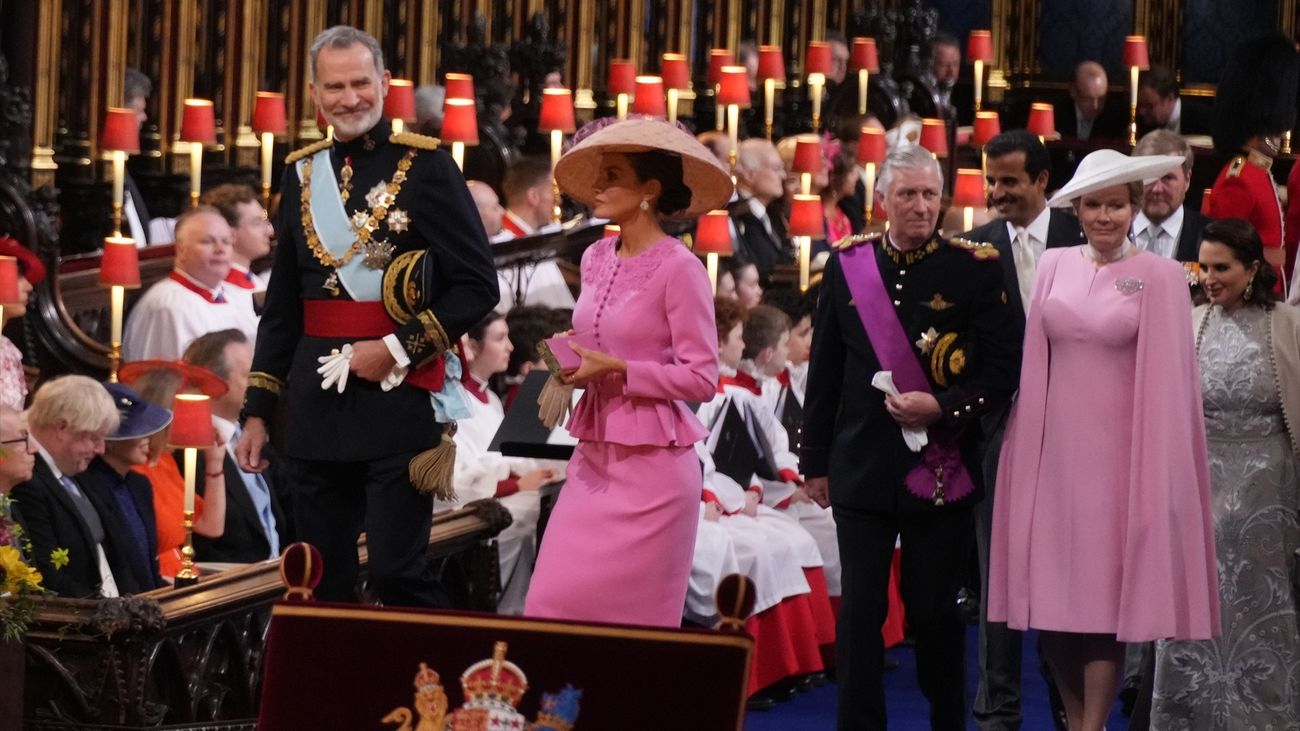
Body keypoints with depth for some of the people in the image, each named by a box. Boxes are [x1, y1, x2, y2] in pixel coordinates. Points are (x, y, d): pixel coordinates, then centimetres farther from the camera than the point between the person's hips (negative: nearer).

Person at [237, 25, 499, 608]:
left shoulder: (425, 166, -3)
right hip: (316, 404, 5)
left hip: (398, 401, -5)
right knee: (320, 582, 7)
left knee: (395, 573, -9)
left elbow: (478, 285, -6)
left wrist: (401, 348, -14)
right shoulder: (303, 174, 12)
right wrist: (257, 410, 14)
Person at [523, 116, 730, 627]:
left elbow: (702, 378, -12)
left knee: (628, 615, -2)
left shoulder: (677, 268, -11)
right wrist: (572, 369, 2)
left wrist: (615, 370, -18)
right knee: (553, 603, 1)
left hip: (650, 467, -7)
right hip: (594, 460, 7)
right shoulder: (596, 259, 11)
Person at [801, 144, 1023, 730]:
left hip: (941, 466, -2)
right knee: (860, 610, 1)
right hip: (863, 464, 2)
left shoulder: (974, 268, -3)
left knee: (933, 609, 6)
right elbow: (824, 373, 9)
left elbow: (1004, 368, -5)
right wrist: (815, 461, 10)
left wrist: (941, 407, -17)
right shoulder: (847, 266, 4)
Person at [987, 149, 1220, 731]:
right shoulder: (1054, 267, 7)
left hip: (1118, 451, -4)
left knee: (1106, 590, -2)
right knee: (1053, 589, 5)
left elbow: (1167, 377, -4)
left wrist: (1157, 466, -7)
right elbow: (1035, 362, 9)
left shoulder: (1159, 276, -4)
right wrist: (1031, 442, 4)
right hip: (1053, 448, 4)